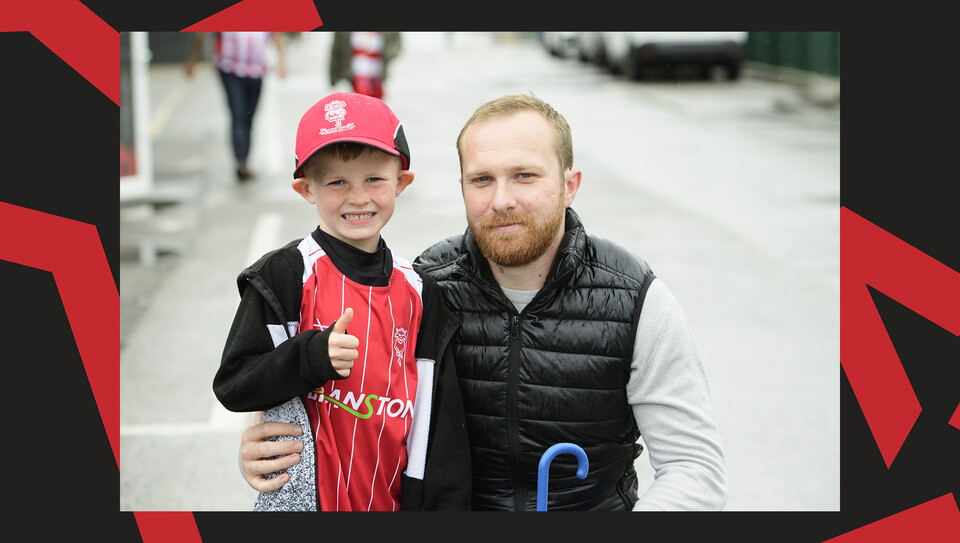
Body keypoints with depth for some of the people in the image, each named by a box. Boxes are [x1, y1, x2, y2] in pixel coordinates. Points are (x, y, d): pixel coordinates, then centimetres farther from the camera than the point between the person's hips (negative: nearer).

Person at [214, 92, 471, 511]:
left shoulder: (418, 291, 4)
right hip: (303, 495, -3)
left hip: (392, 499, 3)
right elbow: (232, 386, -9)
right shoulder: (286, 275, -7)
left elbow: (441, 417, 5)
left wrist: (446, 504, 2)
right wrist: (313, 356, -23)